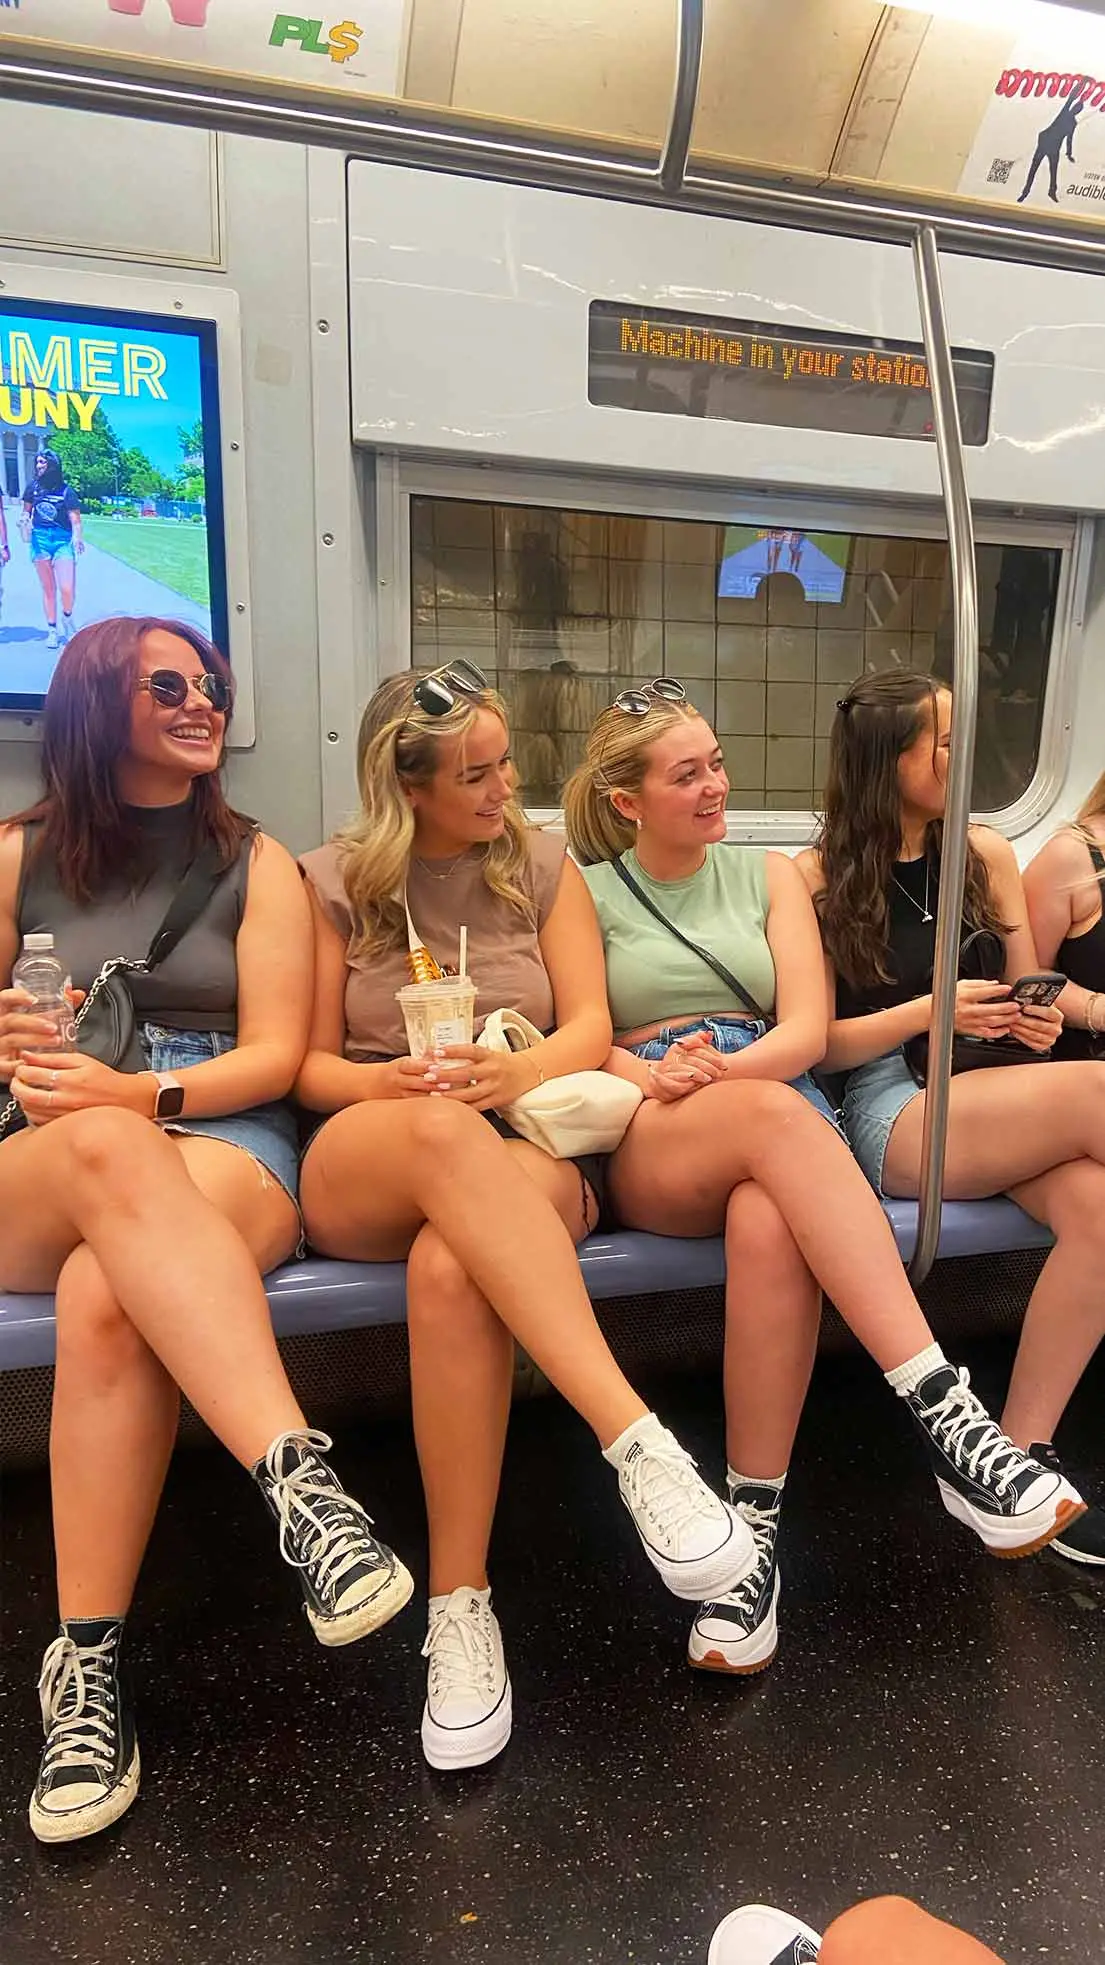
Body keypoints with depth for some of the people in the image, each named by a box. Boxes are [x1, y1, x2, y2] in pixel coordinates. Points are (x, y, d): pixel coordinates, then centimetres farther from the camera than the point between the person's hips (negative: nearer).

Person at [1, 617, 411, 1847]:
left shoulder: (256, 861, 12)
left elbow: (275, 1055, 3)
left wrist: (138, 1094, -14)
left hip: (228, 1152, 0)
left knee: (106, 1298, -36)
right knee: (110, 1155, -38)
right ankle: (298, 1476, -45)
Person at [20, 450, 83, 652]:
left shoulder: (66, 490, -2)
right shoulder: (33, 487, 7)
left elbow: (75, 519, -5)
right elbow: (26, 509, 19)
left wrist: (77, 538, -23)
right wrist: (25, 519, -3)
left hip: (63, 540, -2)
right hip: (39, 539, 2)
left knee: (68, 589, -12)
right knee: (48, 589, 5)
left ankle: (67, 619, 18)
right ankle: (52, 630, 15)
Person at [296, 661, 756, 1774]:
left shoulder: (541, 864, 13)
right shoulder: (334, 881, 9)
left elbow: (590, 1027, 6)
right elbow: (310, 1067, 8)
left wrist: (519, 1071, -18)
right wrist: (400, 1084, -15)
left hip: (527, 1151, 1)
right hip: (358, 1174, 0)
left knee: (451, 1268, -38)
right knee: (443, 1135, -40)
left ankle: (460, 1603, -25)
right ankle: (635, 1441, -44)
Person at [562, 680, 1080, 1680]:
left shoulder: (770, 875, 19)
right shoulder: (583, 892, 15)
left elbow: (807, 1028, 7)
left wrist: (723, 1067, -13)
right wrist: (657, 1078, -15)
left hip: (778, 1103, 2)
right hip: (645, 1144, -2)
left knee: (770, 1224, -38)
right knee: (776, 1118, -39)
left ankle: (753, 1523, -30)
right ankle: (946, 1408, -43)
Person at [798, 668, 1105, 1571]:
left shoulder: (987, 855, 11)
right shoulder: (818, 878, -1)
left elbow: (1023, 991, 20)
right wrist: (932, 1012, -14)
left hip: (992, 1092, 5)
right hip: (888, 1110, -5)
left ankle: (1021, 1450, -16)